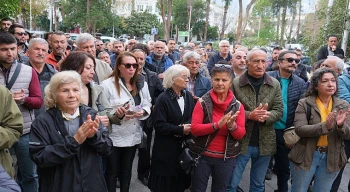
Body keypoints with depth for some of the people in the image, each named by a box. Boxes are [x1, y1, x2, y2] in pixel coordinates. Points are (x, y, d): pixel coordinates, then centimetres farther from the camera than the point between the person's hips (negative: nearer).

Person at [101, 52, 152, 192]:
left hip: (133, 135, 5)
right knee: (112, 171, 10)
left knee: (127, 169, 21)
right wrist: (116, 114, -29)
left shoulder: (142, 84, 4)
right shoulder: (107, 84, -12)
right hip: (114, 135, -5)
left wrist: (142, 112, -14)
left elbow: (147, 105, 7)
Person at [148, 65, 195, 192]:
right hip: (167, 147, -5)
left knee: (180, 181, 15)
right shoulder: (163, 99, -14)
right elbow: (159, 125, -18)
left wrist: (188, 126, -16)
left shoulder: (188, 96, 5)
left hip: (183, 145, 5)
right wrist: (180, 130, -20)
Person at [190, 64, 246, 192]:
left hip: (226, 158, 2)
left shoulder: (237, 105, -4)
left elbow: (241, 134, -4)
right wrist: (217, 125, -27)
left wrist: (232, 126, -26)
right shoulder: (203, 102, -10)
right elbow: (194, 129, -15)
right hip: (202, 156, -1)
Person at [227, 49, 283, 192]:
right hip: (240, 142, -3)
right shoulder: (235, 83, -6)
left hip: (265, 143, 3)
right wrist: (249, 115, -22)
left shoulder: (275, 84, 5)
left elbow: (279, 111, 2)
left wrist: (265, 116, -18)